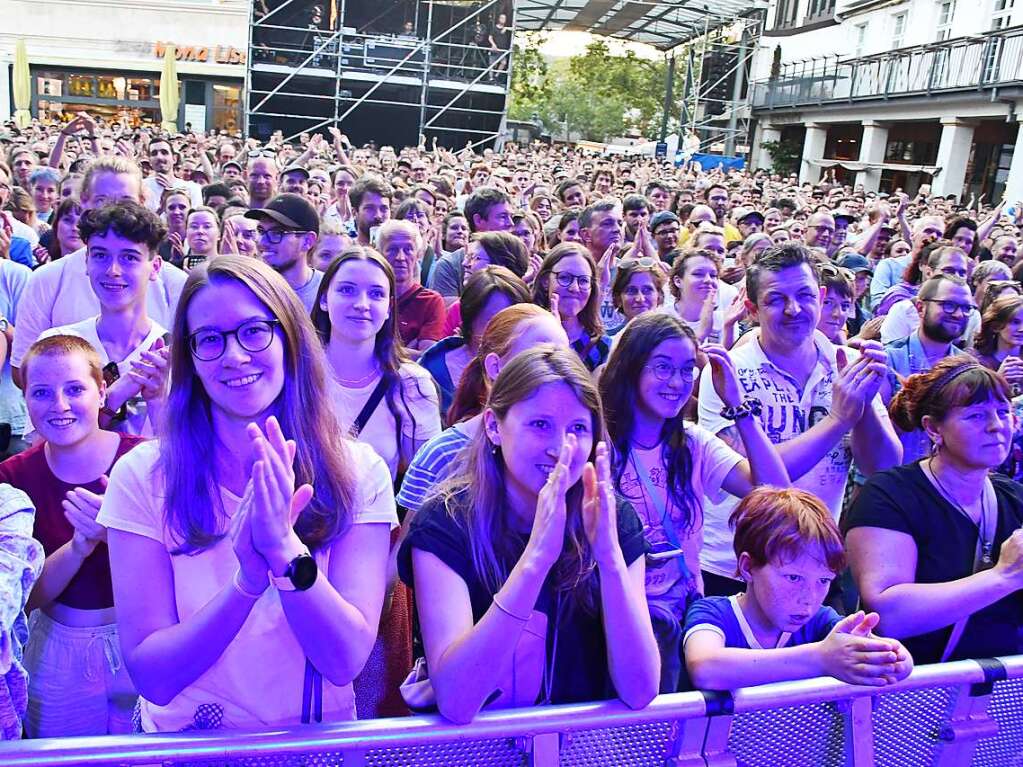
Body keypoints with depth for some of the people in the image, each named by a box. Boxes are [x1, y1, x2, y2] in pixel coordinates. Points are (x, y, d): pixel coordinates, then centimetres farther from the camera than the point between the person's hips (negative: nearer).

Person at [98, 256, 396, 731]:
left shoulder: (357, 472, -8)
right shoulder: (143, 474, -7)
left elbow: (347, 659, -12)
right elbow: (152, 677, -10)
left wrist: (284, 547, -27)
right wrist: (249, 579, -26)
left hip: (317, 744, 0)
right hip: (184, 745, 0)